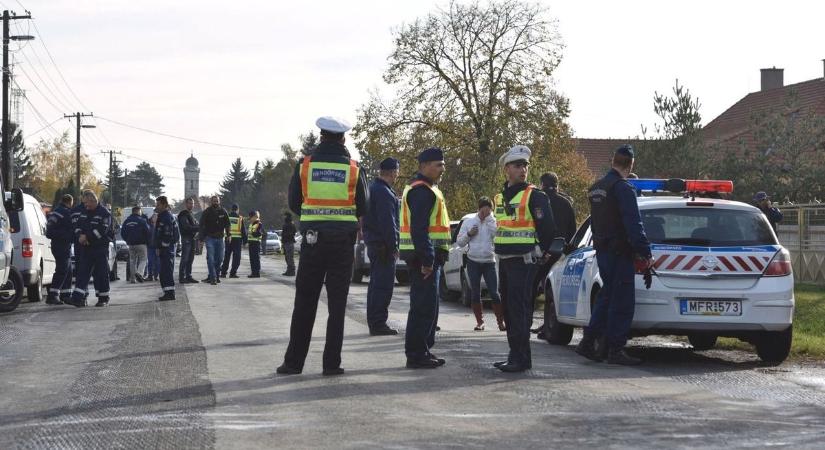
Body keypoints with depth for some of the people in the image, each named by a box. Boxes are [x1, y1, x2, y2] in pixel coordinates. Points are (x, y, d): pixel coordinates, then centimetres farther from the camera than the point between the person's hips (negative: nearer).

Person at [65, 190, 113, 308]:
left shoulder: (104, 213, -8)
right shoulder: (84, 213, 14)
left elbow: (102, 230, -18)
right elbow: (77, 226, 13)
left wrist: (87, 237, -18)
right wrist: (80, 236, -9)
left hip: (100, 248, -6)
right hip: (85, 248, 6)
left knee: (101, 273, 0)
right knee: (82, 272, -3)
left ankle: (103, 298, 11)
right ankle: (78, 298, -9)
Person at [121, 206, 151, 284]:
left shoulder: (126, 221, 8)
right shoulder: (142, 221, -9)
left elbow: (122, 232, 14)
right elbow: (148, 231, -12)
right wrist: (148, 240, 4)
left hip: (131, 244, 5)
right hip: (141, 244, -5)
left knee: (132, 260, 11)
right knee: (142, 259, 2)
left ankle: (132, 278, 9)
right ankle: (139, 273, -23)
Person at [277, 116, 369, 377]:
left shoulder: (305, 165, -2)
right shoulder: (353, 169, -3)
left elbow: (293, 204, 4)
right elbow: (363, 208, 4)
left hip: (312, 238, 1)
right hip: (343, 241, -1)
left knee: (304, 302, 7)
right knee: (337, 303, 4)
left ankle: (294, 361, 8)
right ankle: (332, 363, 2)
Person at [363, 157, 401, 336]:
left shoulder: (372, 188, 14)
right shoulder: (384, 193, -18)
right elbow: (388, 222, -20)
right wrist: (393, 246, -16)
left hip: (373, 243, 10)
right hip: (383, 245, -10)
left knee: (376, 284, 16)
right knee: (383, 285, -7)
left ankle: (373, 322, 21)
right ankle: (378, 323, -7)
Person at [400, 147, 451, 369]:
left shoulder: (425, 189, 20)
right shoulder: (422, 191, -14)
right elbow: (419, 228, -23)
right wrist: (427, 260, -26)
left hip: (425, 257, 11)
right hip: (424, 256, -11)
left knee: (427, 306, 16)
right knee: (424, 306, -8)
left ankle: (423, 351, 22)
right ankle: (416, 355, -6)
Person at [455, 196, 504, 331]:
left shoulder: (493, 222, 4)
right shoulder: (468, 222, 6)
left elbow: (496, 233, -17)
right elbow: (459, 242, 8)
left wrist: (489, 218, -14)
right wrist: (469, 234, -9)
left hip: (489, 262, -2)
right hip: (473, 262, 2)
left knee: (494, 293, -6)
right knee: (475, 294, 4)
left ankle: (501, 321, 1)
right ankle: (479, 321, 13)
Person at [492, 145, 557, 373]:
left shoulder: (534, 196, -8)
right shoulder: (500, 197, 14)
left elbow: (548, 228, -9)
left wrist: (539, 253, 1)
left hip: (525, 261, -8)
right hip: (505, 260, 8)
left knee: (519, 309, -12)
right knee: (510, 309, 12)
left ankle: (521, 358, -11)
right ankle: (515, 354, 19)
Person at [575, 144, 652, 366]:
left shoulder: (595, 189, 14)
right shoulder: (623, 188, -15)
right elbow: (634, 224, -20)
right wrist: (645, 253, -19)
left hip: (602, 252, 9)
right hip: (620, 253, -9)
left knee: (606, 297, 17)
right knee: (622, 301, -3)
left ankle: (588, 342, 14)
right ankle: (615, 350, -2)